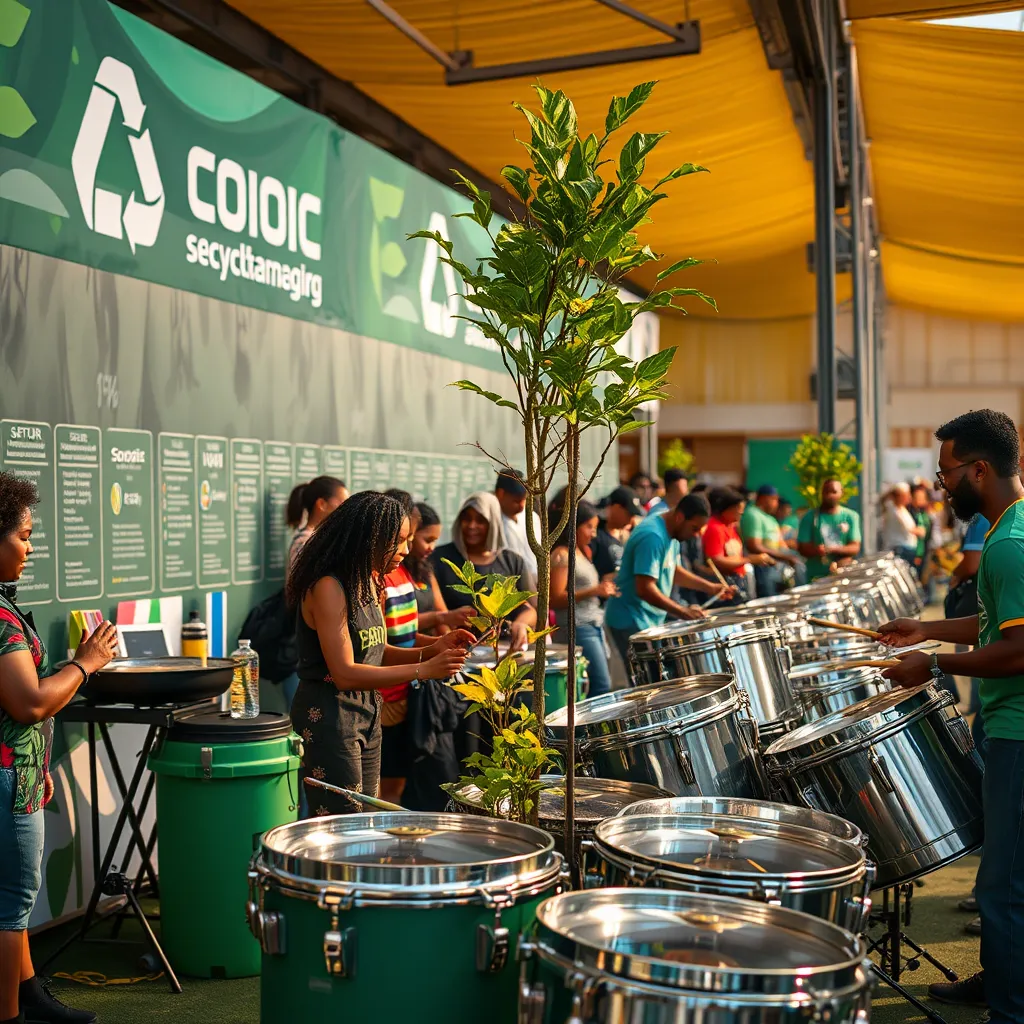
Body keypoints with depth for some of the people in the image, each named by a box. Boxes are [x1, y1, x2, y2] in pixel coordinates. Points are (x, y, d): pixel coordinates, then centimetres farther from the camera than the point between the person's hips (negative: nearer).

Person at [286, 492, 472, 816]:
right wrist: (423, 670, -27)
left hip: (367, 714, 9)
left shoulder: (369, 582, 8)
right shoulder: (328, 588, -20)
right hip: (329, 716, -9)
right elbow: (344, 674, -25)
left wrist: (431, 651, -2)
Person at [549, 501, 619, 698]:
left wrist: (602, 590, 11)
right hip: (577, 629, -9)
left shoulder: (582, 552, 17)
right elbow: (555, 600, -17)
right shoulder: (561, 556, -11)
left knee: (600, 684, 8)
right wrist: (593, 591, -23)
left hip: (594, 626, 9)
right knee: (602, 686, -12)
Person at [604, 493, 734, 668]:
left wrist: (710, 587, 9)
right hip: (632, 622, -10)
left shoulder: (670, 534, 8)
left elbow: (672, 570, 21)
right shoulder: (652, 537, -24)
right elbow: (645, 589, -28)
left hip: (651, 620, 10)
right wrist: (683, 612, -27)